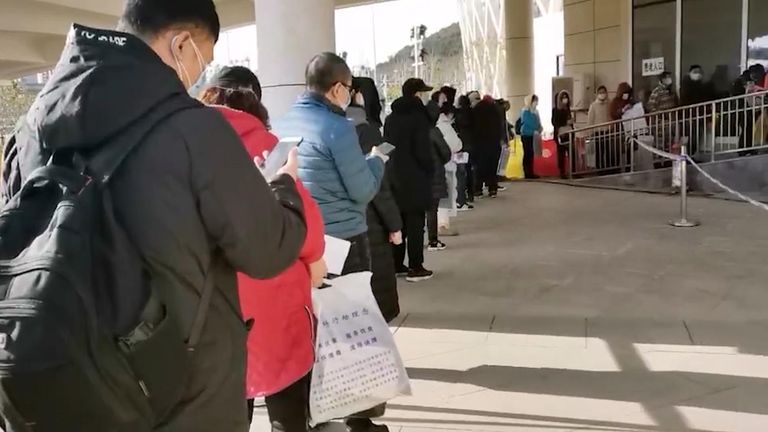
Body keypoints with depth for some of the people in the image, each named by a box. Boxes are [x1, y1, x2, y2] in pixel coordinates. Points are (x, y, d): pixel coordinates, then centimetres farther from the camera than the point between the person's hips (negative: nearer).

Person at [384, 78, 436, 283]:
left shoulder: (391, 118, 11)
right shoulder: (419, 116, -12)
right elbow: (422, 149, -17)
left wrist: (393, 168, 14)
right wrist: (430, 170, -3)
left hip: (394, 177, 7)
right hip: (415, 178, -7)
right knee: (415, 224, -1)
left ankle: (396, 265, 18)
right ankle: (415, 268, 2)